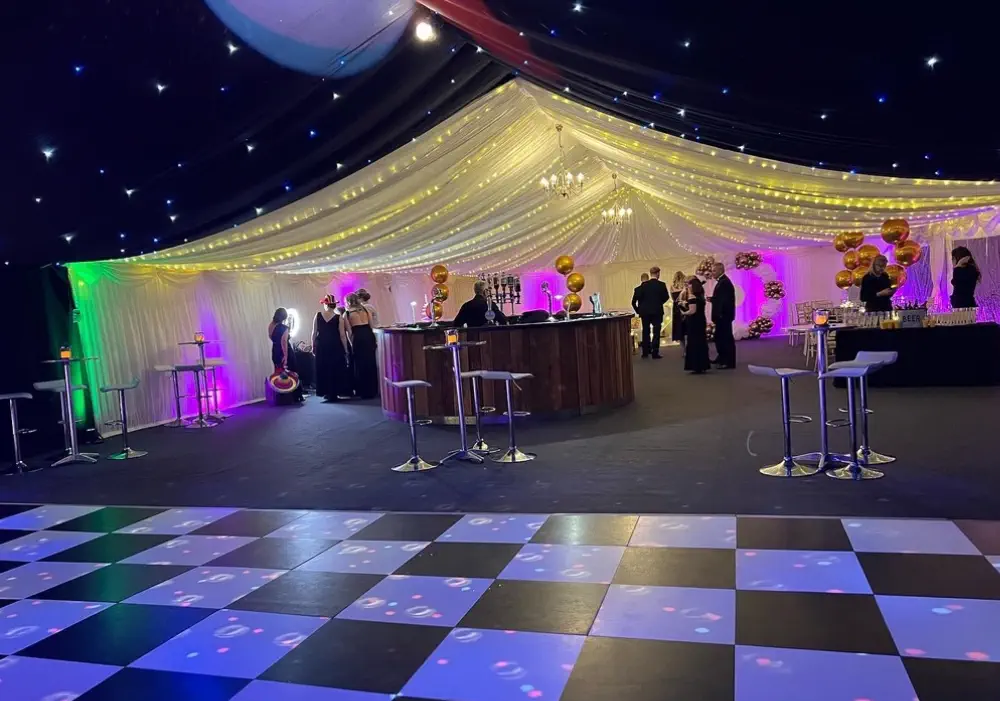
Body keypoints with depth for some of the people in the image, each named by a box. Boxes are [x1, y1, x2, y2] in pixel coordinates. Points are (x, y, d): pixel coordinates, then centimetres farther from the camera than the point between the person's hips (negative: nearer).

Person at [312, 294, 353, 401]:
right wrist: (345, 349, 2)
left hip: (321, 346, 2)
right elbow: (341, 335, -5)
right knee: (336, 369, 7)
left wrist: (313, 346, 12)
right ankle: (334, 393, 7)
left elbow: (314, 333, 2)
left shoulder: (318, 315, 0)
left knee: (323, 369, 10)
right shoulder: (338, 317, -6)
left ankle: (326, 392, 14)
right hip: (335, 346, -2)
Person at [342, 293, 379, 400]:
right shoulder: (365, 310, 11)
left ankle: (365, 392, 10)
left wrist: (351, 345, 3)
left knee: (360, 364, 6)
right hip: (369, 336, 4)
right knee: (371, 362, 12)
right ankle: (372, 390, 17)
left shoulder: (346, 314, 2)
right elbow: (371, 326, 9)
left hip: (358, 338, -4)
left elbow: (349, 332, -2)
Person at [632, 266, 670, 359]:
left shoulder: (644, 284, -5)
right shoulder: (661, 285, -9)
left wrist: (639, 309, 7)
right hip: (657, 311, -2)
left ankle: (645, 352, 14)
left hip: (645, 311, 2)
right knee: (656, 332, 2)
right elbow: (666, 297, 0)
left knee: (646, 331, 11)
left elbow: (637, 297, -7)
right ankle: (655, 353, -3)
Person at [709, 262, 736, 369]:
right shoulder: (722, 281, 15)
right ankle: (722, 358, 33)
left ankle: (730, 362, 2)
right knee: (720, 337, 20)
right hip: (721, 315, 11)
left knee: (727, 338, -4)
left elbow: (725, 300, -26)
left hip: (724, 315, -11)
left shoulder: (724, 282, -19)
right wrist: (713, 299, 4)